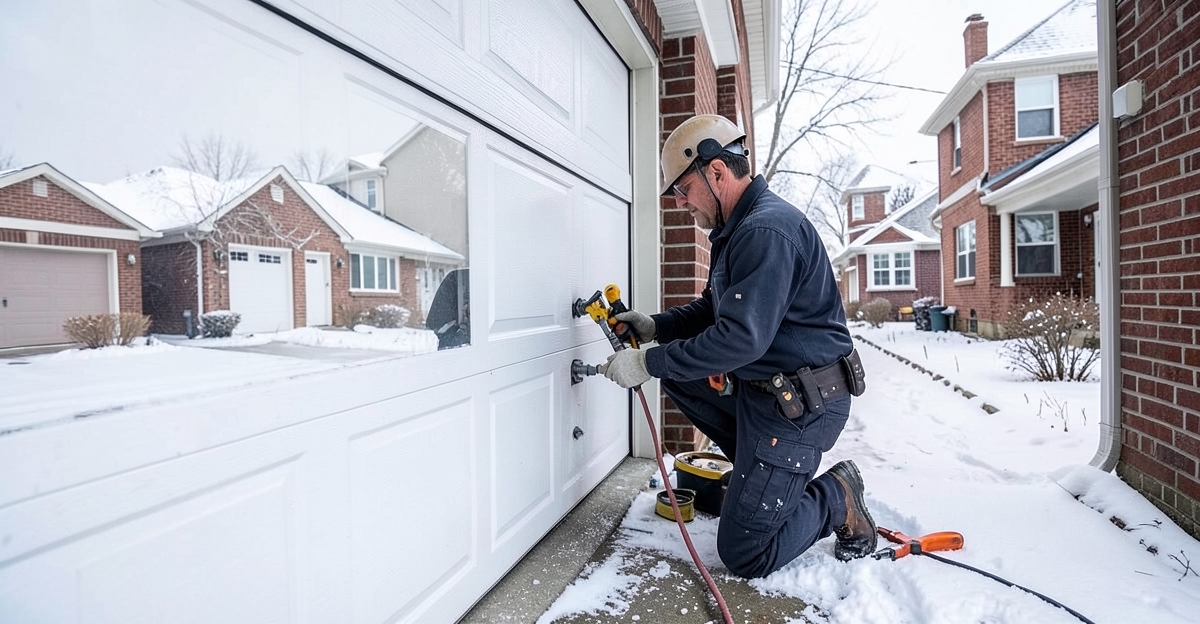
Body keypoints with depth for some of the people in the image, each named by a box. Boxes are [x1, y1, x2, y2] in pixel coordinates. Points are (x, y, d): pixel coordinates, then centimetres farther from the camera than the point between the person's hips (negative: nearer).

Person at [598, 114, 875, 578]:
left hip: (801, 404, -10)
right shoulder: (736, 230, 11)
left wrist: (648, 364, -23)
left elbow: (741, 337, -30)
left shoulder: (766, 230, -23)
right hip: (760, 386, 10)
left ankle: (837, 497, 15)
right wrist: (656, 327, 5)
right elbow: (712, 309, 19)